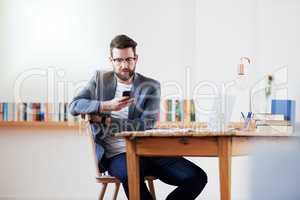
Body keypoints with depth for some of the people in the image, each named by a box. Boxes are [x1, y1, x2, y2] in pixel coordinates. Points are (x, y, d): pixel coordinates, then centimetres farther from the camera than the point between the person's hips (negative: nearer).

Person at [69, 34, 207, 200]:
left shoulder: (150, 87, 7)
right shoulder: (100, 79, 12)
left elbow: (146, 126, -5)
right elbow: (74, 106, 3)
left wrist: (105, 120, -9)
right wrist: (106, 106, -13)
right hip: (116, 154, -2)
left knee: (197, 177, -17)